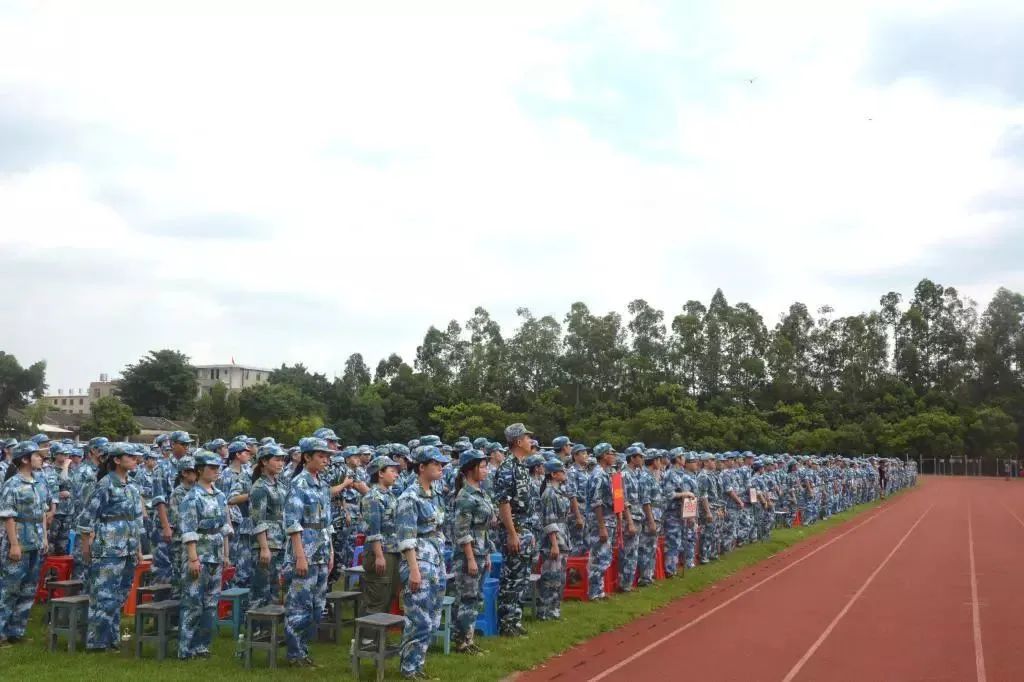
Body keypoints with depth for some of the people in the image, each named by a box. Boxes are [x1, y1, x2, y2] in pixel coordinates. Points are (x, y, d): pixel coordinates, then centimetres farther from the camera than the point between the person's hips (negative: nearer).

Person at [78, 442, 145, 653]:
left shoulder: (132, 487, 12)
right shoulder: (106, 484, -10)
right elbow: (87, 517, -10)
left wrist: (138, 549, 17)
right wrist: (86, 547, -9)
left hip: (128, 550, 8)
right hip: (108, 549, -7)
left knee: (119, 596, 12)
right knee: (105, 596, -4)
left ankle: (112, 638, 20)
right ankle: (97, 642, 5)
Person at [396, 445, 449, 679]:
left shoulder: (435, 495, 12)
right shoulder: (410, 497, -13)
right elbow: (406, 537, -18)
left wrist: (441, 565, 18)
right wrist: (414, 569, -22)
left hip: (437, 563, 9)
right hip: (419, 563, -9)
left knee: (432, 620, 11)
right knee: (419, 621, -5)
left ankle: (416, 663, 22)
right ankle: (409, 668, 8)